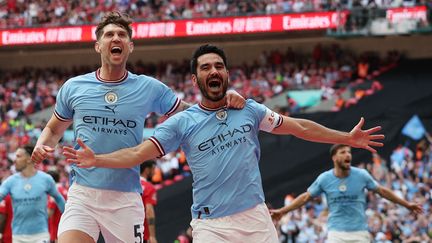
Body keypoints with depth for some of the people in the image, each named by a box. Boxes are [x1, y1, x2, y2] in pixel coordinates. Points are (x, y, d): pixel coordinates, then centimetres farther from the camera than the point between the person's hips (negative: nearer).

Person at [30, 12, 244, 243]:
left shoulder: (149, 88, 5)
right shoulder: (73, 88, 6)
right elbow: (53, 129, 21)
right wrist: (43, 145, -1)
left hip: (126, 198, 1)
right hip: (82, 195, -1)